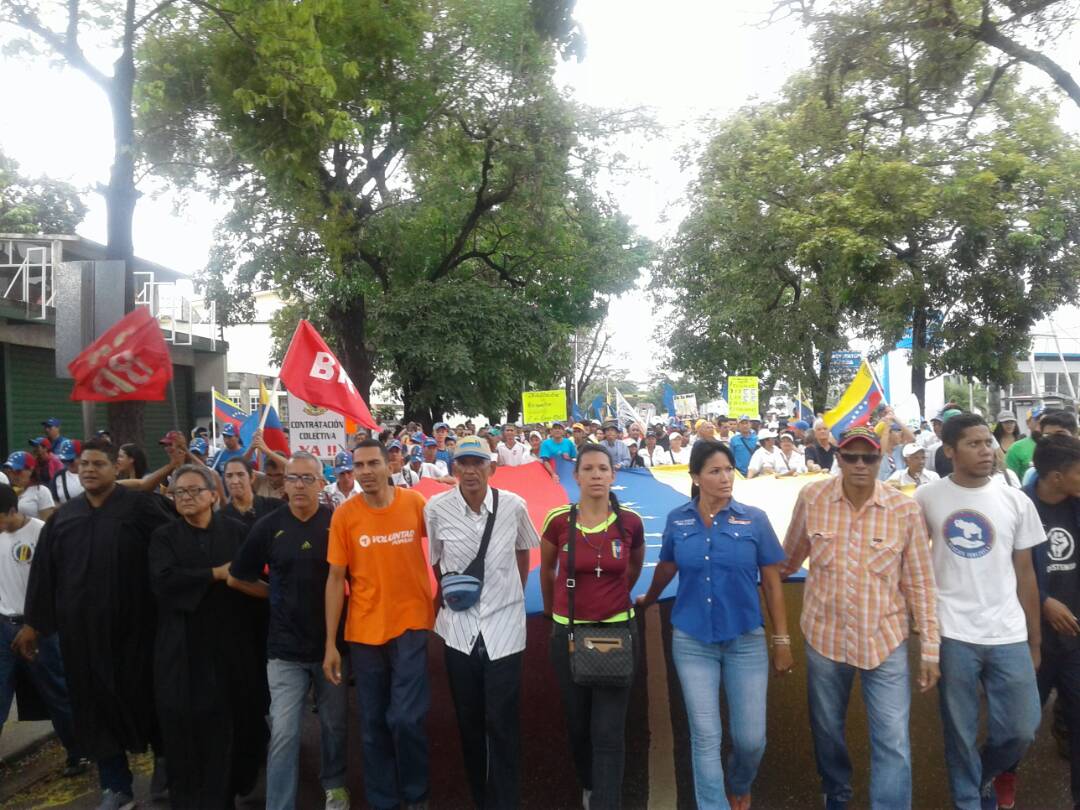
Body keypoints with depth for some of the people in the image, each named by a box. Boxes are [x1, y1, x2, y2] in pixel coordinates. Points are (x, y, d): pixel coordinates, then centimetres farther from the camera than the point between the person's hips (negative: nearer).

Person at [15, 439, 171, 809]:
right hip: (81, 629, 4)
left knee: (144, 699, 6)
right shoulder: (64, 515, 10)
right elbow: (43, 571, 12)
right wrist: (33, 623, 12)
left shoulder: (139, 506, -5)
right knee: (96, 704, 11)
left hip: (132, 626, -4)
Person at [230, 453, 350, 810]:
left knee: (335, 723, 17)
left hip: (332, 642, 1)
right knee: (283, 733, 0)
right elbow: (238, 579, 8)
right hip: (286, 648, 0)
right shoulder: (268, 526, -4)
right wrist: (280, 595, 5)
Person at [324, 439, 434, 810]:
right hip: (364, 631, 1)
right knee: (373, 723, 11)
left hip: (410, 625, -1)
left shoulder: (415, 502, -7)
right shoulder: (344, 514, -7)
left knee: (407, 718, -5)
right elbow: (336, 578, -4)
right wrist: (330, 643, -4)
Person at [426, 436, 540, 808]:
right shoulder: (437, 508, -9)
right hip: (459, 626, 2)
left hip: (504, 624, -1)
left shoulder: (514, 505, -9)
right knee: (469, 721, 14)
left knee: (502, 724, 1)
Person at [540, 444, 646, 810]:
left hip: (617, 631, -1)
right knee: (578, 724, 17)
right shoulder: (558, 521, -11)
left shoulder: (630, 523, -9)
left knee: (609, 733, -2)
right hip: (568, 632, 1)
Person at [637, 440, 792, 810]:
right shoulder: (677, 520, -3)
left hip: (746, 640, 0)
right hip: (692, 641, 1)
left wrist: (782, 641, 0)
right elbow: (666, 568, 15)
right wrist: (647, 600, 28)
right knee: (705, 738, 4)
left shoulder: (754, 519, -6)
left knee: (751, 738, 6)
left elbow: (772, 583, -1)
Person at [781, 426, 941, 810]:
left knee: (893, 742, -1)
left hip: (885, 640, -1)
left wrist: (930, 649, -3)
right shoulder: (811, 498, -8)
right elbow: (790, 558, 8)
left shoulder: (905, 510, -11)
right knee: (827, 730, 19)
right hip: (825, 635, 2)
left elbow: (920, 584, -4)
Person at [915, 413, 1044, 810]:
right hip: (952, 635, -2)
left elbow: (1025, 574, 7)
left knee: (1021, 729, 7)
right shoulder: (926, 498, -3)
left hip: (1009, 636, 2)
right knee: (961, 732, 8)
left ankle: (985, 775, 37)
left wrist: (1035, 640, 7)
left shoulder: (1017, 502, 2)